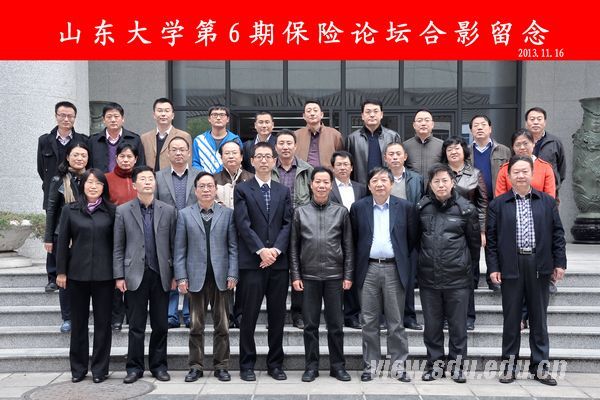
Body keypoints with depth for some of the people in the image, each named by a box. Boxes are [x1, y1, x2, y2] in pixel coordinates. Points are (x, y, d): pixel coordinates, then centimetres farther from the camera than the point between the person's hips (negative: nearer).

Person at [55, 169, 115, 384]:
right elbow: (62, 242, 4)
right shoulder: (70, 210, 3)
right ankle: (78, 368, 23)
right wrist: (61, 271, 1)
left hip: (104, 275, -1)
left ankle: (100, 369, 16)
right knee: (78, 322, 10)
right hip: (77, 274, 1)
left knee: (103, 322, 5)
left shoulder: (111, 211, 2)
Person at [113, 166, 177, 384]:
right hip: (135, 275, -1)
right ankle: (134, 367, 19)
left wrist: (175, 275, 1)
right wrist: (119, 276, -4)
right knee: (136, 326, 6)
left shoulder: (168, 210, 5)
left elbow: (173, 245, 4)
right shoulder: (123, 210, 3)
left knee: (160, 325, 8)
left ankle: (158, 365, 21)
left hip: (161, 275, 1)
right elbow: (118, 247, 2)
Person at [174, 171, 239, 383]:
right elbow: (180, 249, 3)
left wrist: (232, 274, -6)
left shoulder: (227, 213, 5)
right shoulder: (185, 214, 6)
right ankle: (196, 366, 18)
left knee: (222, 326, 6)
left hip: (221, 277, 0)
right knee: (196, 326, 7)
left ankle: (221, 366, 17)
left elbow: (233, 246, 2)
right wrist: (181, 276, -4)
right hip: (196, 277, 0)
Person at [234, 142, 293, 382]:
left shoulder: (283, 191, 14)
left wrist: (276, 249, -9)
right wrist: (261, 250, -14)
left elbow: (287, 224, 6)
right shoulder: (242, 189, 4)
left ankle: (275, 363, 19)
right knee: (249, 316, 2)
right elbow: (243, 224, -6)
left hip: (278, 261, 3)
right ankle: (247, 364, 14)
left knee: (277, 316, 8)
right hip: (251, 262, -3)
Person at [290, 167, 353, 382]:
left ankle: (338, 365, 20)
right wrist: (295, 275, 0)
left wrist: (348, 275, 0)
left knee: (336, 324, 7)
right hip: (309, 276, 0)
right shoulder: (300, 212, 5)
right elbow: (294, 247, 5)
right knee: (310, 324, 7)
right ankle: (311, 366, 19)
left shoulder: (341, 212, 5)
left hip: (335, 276, 0)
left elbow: (348, 246, 5)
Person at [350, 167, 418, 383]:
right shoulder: (358, 207, 4)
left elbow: (412, 238, 7)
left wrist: (402, 258, 4)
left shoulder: (405, 207, 2)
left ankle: (398, 365, 15)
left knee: (396, 322, 5)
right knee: (369, 321, 6)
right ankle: (370, 365, 17)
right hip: (368, 269, 1)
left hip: (394, 269, -1)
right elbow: (353, 238, 9)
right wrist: (358, 263, 6)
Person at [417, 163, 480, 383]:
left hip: (458, 278, -2)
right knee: (432, 325, 11)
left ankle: (456, 365, 22)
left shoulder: (466, 208, -3)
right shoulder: (421, 207, 2)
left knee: (458, 325, 8)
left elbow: (475, 241, 6)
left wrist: (469, 267, 11)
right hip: (428, 277, 2)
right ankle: (435, 364, 24)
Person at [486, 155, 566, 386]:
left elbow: (557, 234, 8)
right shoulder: (498, 204, 3)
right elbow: (491, 238, 2)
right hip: (511, 266, -1)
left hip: (539, 266, 1)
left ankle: (540, 366, 19)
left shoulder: (548, 202, 7)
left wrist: (560, 263, 2)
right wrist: (493, 267, -4)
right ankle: (508, 365, 17)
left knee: (539, 318, 9)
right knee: (511, 318, 6)